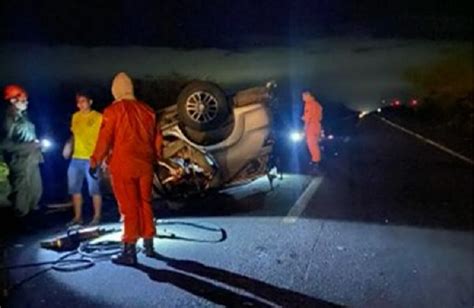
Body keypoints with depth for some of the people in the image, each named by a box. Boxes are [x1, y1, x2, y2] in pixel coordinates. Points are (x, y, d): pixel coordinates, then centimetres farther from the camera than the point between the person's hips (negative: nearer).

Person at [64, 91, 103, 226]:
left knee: (94, 189, -3)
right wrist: (68, 146, 5)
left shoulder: (98, 117, -5)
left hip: (91, 159, -6)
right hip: (76, 158, 7)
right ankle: (77, 217, 20)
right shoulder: (75, 116, 13)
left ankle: (97, 217, 8)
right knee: (74, 189, 9)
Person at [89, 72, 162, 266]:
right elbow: (157, 139, 12)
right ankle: (149, 245, 22)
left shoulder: (113, 110, -6)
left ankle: (129, 252, 0)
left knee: (128, 207, -2)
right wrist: (155, 158, 24)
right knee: (145, 203, 14)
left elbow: (104, 139, -7)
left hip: (123, 165, -4)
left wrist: (95, 162, 3)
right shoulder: (147, 110, 8)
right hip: (145, 164, 4)